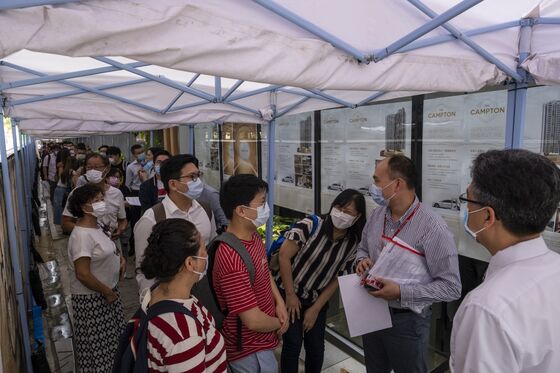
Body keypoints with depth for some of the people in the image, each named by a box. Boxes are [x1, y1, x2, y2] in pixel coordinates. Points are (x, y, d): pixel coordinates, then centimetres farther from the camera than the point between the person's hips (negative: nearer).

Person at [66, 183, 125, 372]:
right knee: (96, 343, 9)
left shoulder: (95, 226, 4)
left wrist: (117, 258, 1)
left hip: (106, 292, 9)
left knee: (110, 338, 22)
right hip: (92, 298, -9)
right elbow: (83, 274, -27)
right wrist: (107, 292, -17)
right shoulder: (82, 235, -25)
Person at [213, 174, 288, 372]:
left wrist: (279, 303, -3)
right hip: (249, 350, -9)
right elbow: (254, 320, -31)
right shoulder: (232, 259, -35)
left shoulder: (253, 235, -5)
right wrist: (278, 323, -10)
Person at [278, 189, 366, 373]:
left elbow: (338, 279, -3)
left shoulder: (352, 244, -9)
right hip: (289, 293, -3)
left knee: (316, 347, 9)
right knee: (293, 343, -2)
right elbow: (284, 256, -19)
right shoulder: (311, 225, -23)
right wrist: (290, 294, -14)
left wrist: (315, 309, -4)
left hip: (317, 299, 4)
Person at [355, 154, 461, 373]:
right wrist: (362, 260, -10)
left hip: (407, 321, -5)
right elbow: (363, 248, 13)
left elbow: (451, 287, -21)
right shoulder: (377, 215, -3)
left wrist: (401, 292, -27)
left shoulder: (432, 227, -23)